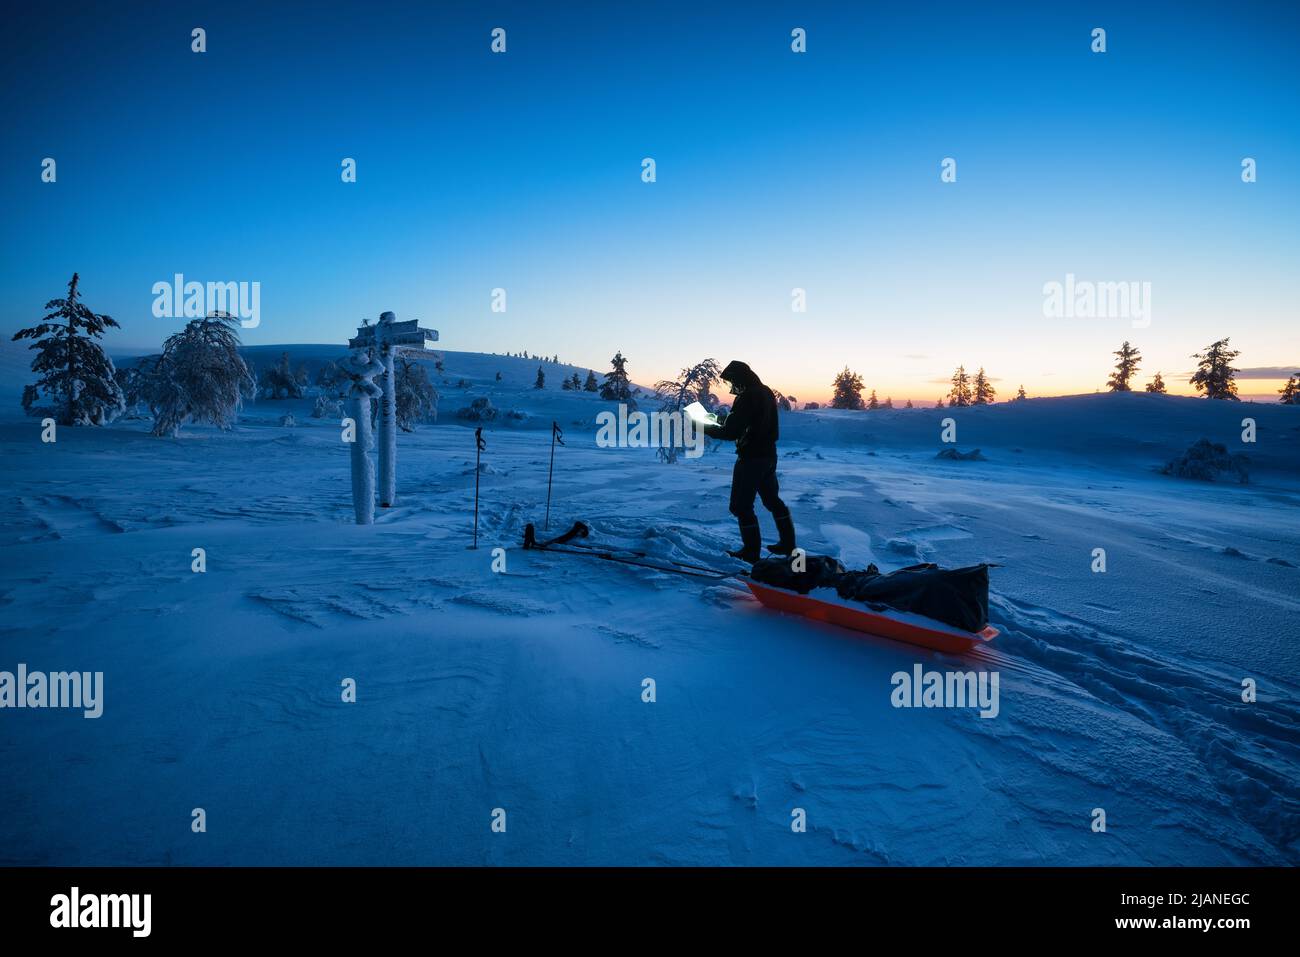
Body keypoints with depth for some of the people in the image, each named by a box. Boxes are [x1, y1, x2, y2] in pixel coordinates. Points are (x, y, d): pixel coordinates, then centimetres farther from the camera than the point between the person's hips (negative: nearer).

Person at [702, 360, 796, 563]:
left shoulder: (746, 398, -20)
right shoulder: (766, 392, 8)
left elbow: (731, 432, -22)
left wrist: (705, 428, -10)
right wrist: (725, 420, 14)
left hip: (750, 458, -9)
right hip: (769, 455, 9)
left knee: (742, 505, 0)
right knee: (772, 499, 20)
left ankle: (751, 551, 4)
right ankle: (788, 544, 28)